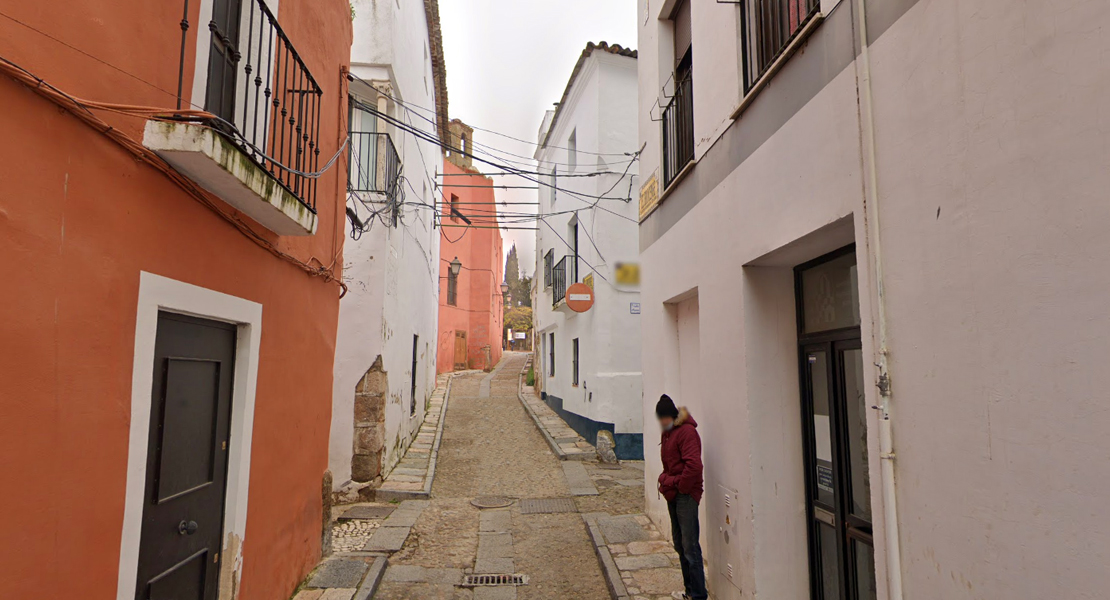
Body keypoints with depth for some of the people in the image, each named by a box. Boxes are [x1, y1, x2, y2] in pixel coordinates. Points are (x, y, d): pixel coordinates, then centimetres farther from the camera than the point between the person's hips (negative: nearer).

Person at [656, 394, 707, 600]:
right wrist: (664, 479, 10)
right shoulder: (668, 433, 14)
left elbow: (694, 465, -25)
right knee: (680, 544, 16)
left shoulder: (686, 431, -16)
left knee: (690, 546, -5)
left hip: (686, 495, -10)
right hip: (673, 495, 10)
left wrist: (679, 485, -16)